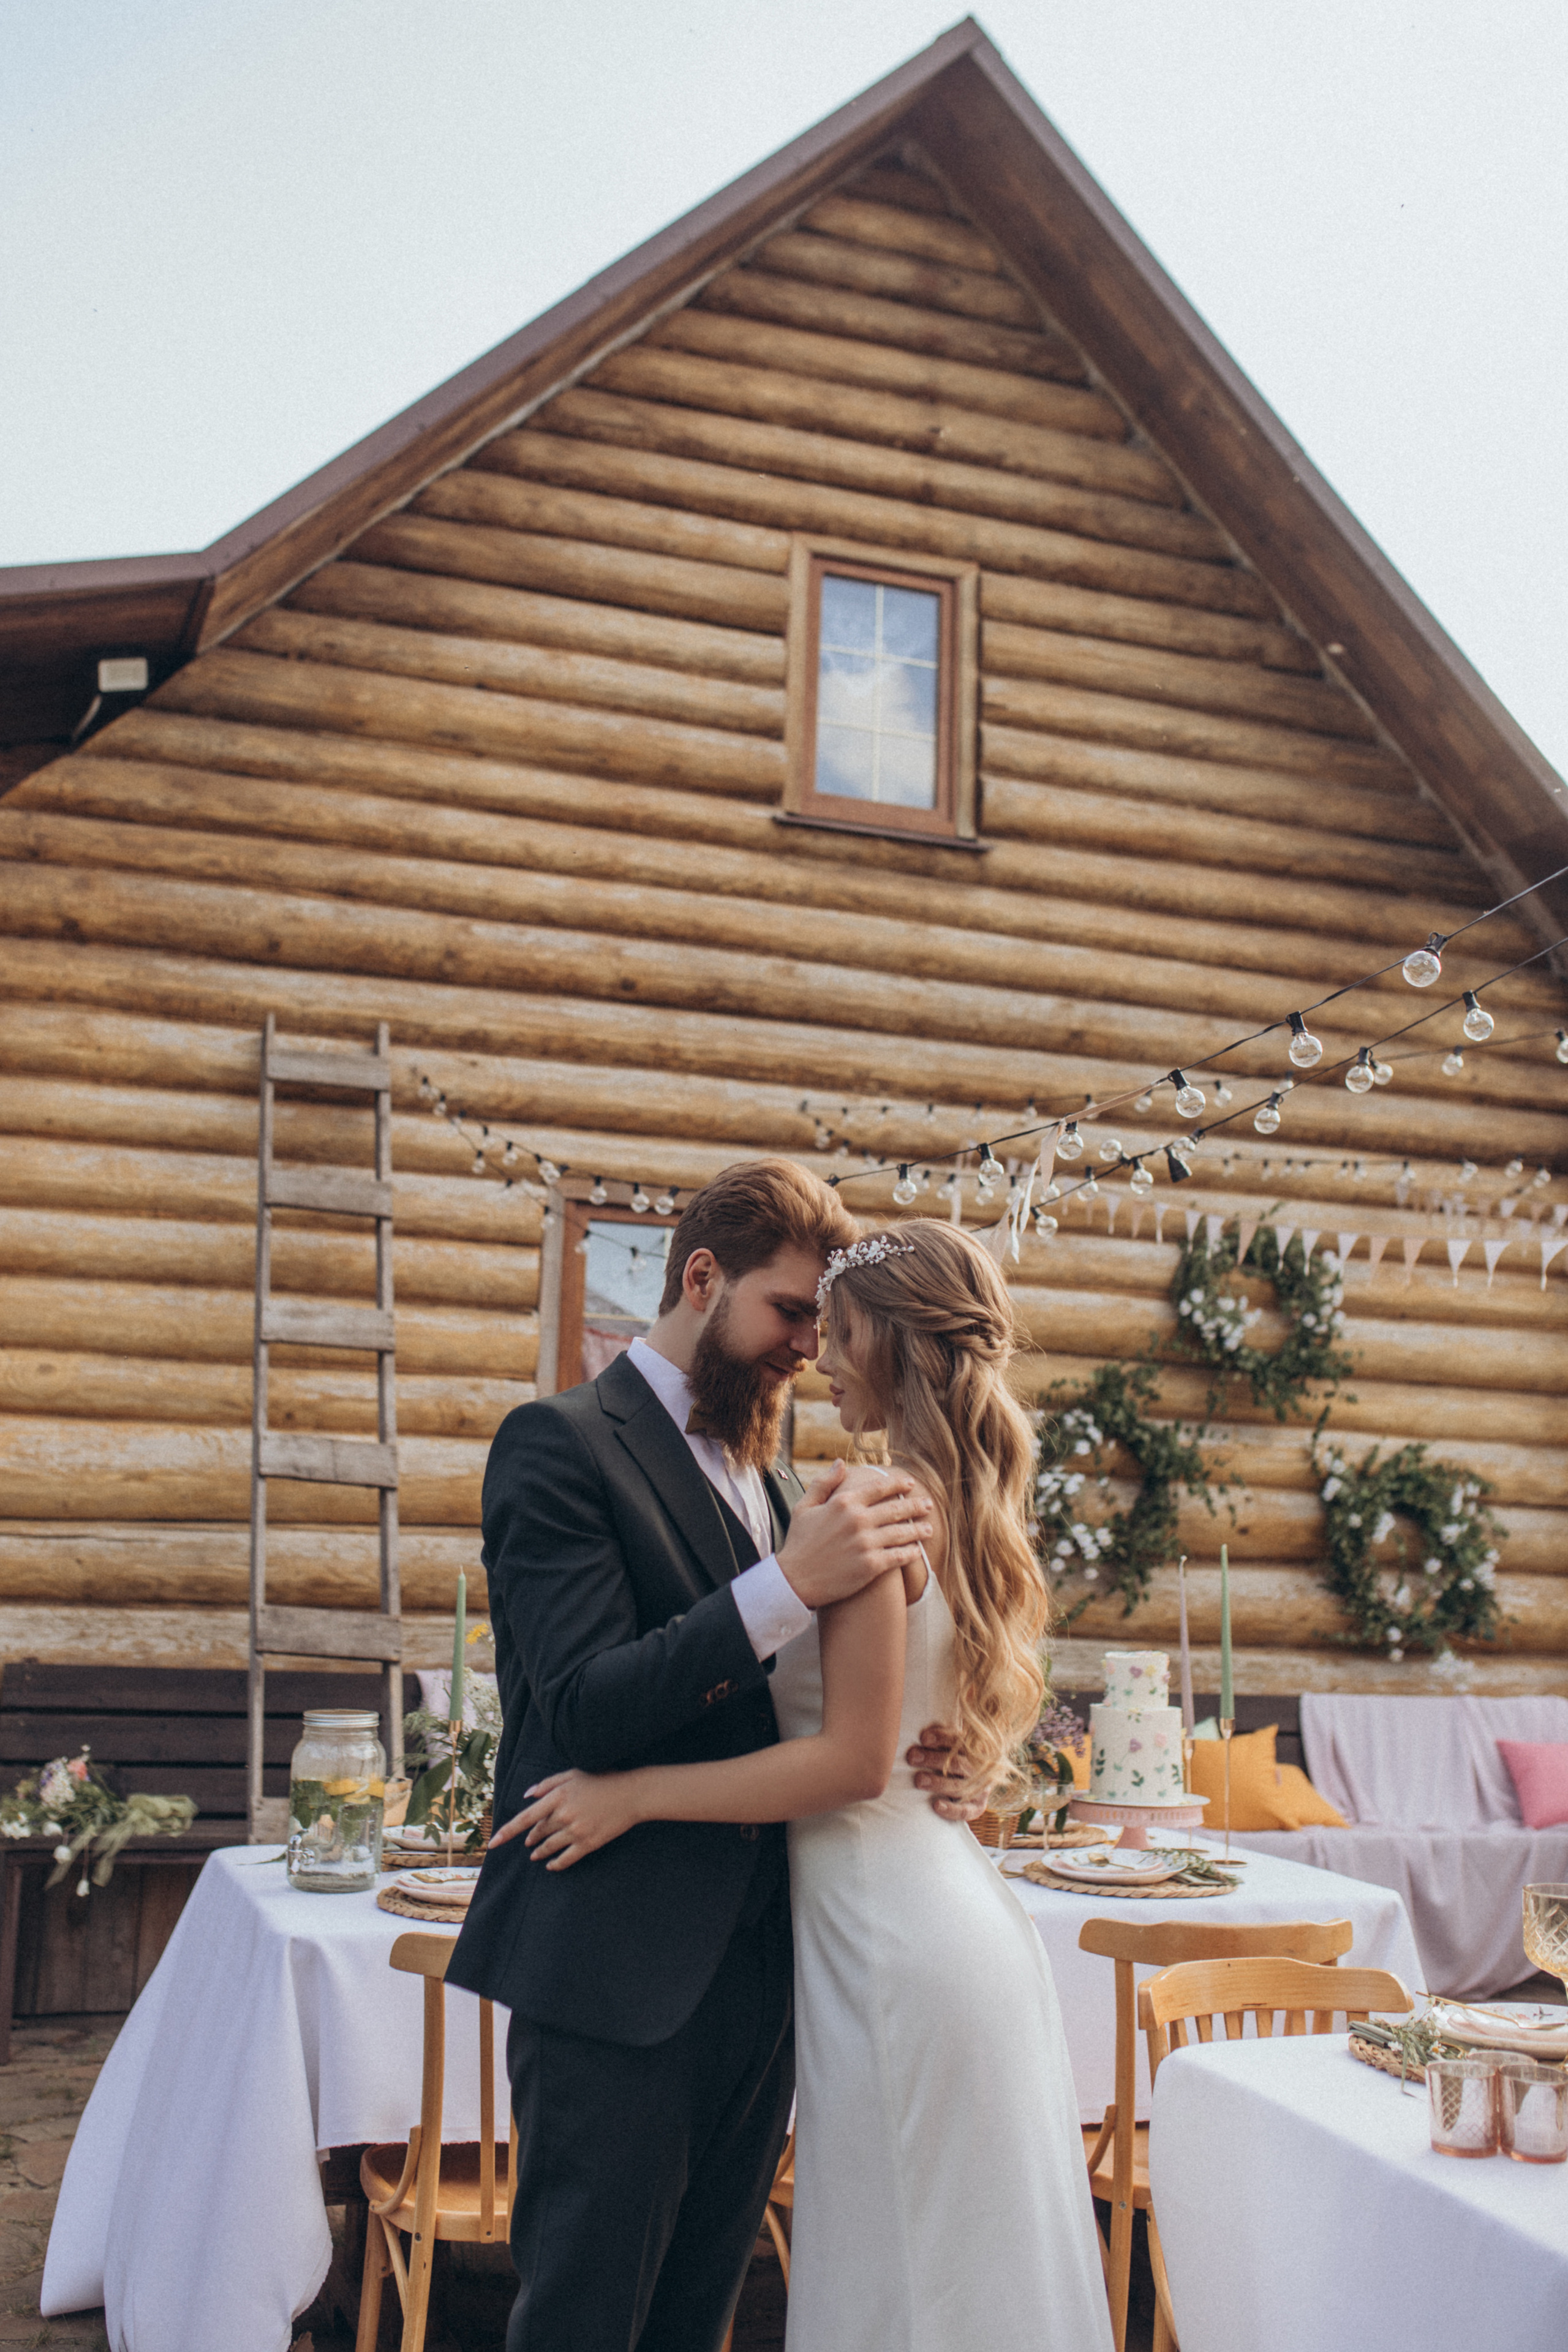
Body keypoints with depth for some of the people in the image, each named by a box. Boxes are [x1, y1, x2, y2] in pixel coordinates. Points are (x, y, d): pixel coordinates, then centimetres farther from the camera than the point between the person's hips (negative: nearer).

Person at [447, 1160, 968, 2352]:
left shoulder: (774, 1476, 15)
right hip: (618, 1970, -7)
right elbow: (584, 1712, -19)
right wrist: (791, 1582, -27)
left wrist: (913, 1763, -5)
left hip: (757, 1965, 7)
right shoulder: (562, 1442, -9)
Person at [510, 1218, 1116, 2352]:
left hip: (895, 1938, -9)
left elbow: (854, 1758, -21)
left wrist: (635, 1794, -18)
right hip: (964, 1909, 9)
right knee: (986, 2260, 18)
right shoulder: (964, 1509, 11)